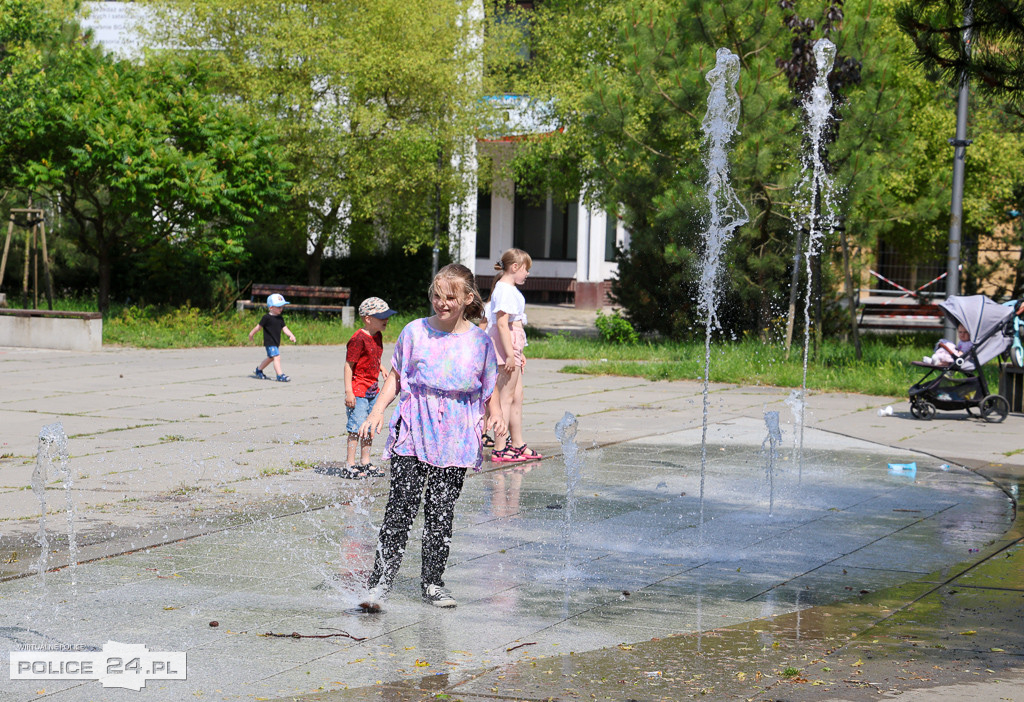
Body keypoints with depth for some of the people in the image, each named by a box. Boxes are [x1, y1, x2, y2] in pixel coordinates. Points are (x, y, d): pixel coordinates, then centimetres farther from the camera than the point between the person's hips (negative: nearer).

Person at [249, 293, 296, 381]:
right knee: (276, 357, -18)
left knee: (270, 358, 21)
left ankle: (259, 369, 40)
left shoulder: (280, 318, 8)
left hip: (276, 343, 8)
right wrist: (251, 334, 7)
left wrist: (291, 335, -9)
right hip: (269, 343, -8)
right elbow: (259, 327, -4)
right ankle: (280, 375, -21)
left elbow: (284, 328, 7)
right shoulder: (267, 318, -13)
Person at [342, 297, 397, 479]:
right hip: (358, 390, -9)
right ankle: (350, 466, -1)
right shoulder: (359, 339, -17)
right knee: (357, 428, -8)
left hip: (372, 389, 9)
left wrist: (382, 368, 11)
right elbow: (349, 365, -17)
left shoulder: (377, 336, 10)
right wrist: (348, 392, -20)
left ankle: (365, 462, 23)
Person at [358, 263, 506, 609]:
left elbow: (490, 390, 13)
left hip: (455, 438, 1)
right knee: (401, 506, -10)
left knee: (441, 511, 3)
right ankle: (379, 583, -9)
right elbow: (395, 377, 11)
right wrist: (377, 410, -2)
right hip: (414, 432, -1)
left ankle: (432, 582, 17)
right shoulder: (415, 331, 4)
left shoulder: (479, 341, 4)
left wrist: (495, 413, -6)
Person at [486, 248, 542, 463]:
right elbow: (502, 323, -21)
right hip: (505, 347, -10)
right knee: (506, 397, -7)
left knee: (517, 397, 13)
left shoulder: (511, 290, 18)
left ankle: (518, 444, 20)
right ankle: (500, 449, -5)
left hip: (512, 348, 10)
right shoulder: (504, 290, -14)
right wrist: (510, 354, -23)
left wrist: (519, 353, 23)